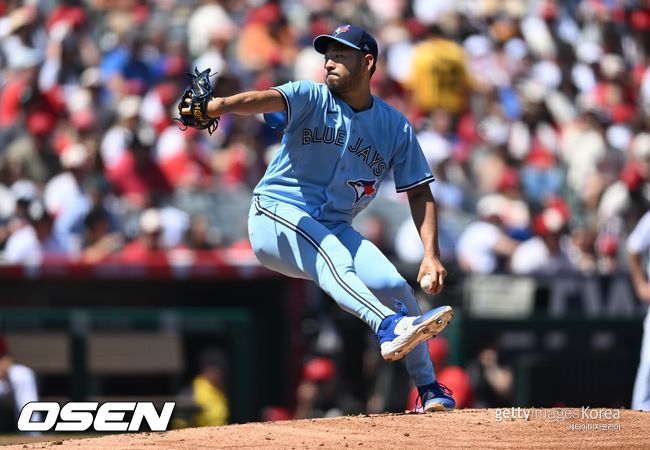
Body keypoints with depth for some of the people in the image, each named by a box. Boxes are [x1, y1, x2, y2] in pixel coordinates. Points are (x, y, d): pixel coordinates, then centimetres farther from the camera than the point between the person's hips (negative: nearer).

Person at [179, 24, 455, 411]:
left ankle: (430, 388, 1)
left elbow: (419, 192, 8)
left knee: (393, 285, -16)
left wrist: (432, 255, -5)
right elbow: (266, 99, -25)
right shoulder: (312, 99, -4)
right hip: (276, 216, -3)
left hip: (335, 229, 4)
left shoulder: (396, 127, 6)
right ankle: (390, 327, -59)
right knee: (331, 256, -34)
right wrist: (217, 105, -46)